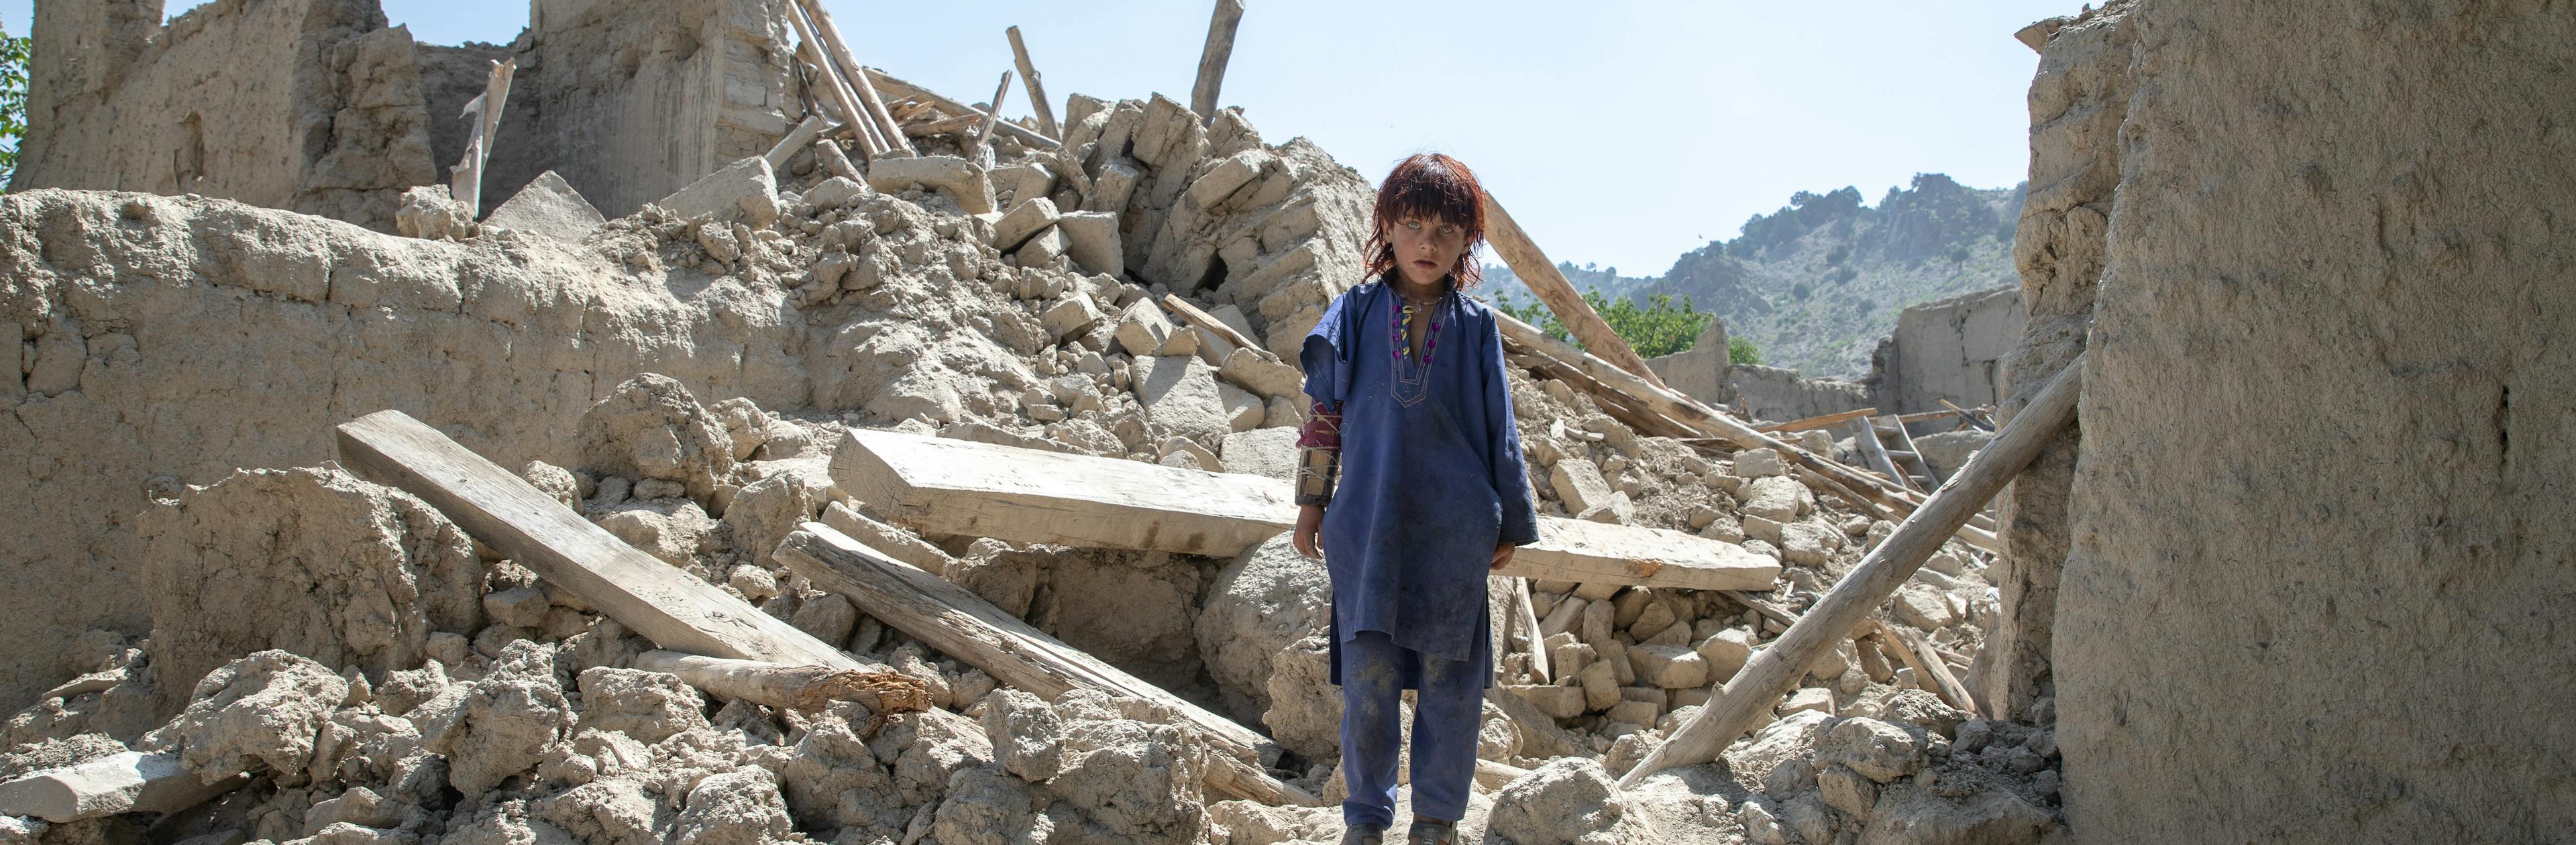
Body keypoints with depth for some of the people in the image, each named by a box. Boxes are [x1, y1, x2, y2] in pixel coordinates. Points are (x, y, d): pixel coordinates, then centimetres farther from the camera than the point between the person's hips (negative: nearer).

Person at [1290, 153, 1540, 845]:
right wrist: (1312, 502, 9)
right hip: (1369, 525, 0)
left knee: (1450, 678, 6)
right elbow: (1325, 414, 9)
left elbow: (1499, 430, 8)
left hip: (1455, 532, 0)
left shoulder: (1476, 326, 2)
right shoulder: (1356, 314, 2)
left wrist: (1511, 522, 9)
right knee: (1368, 673, 2)